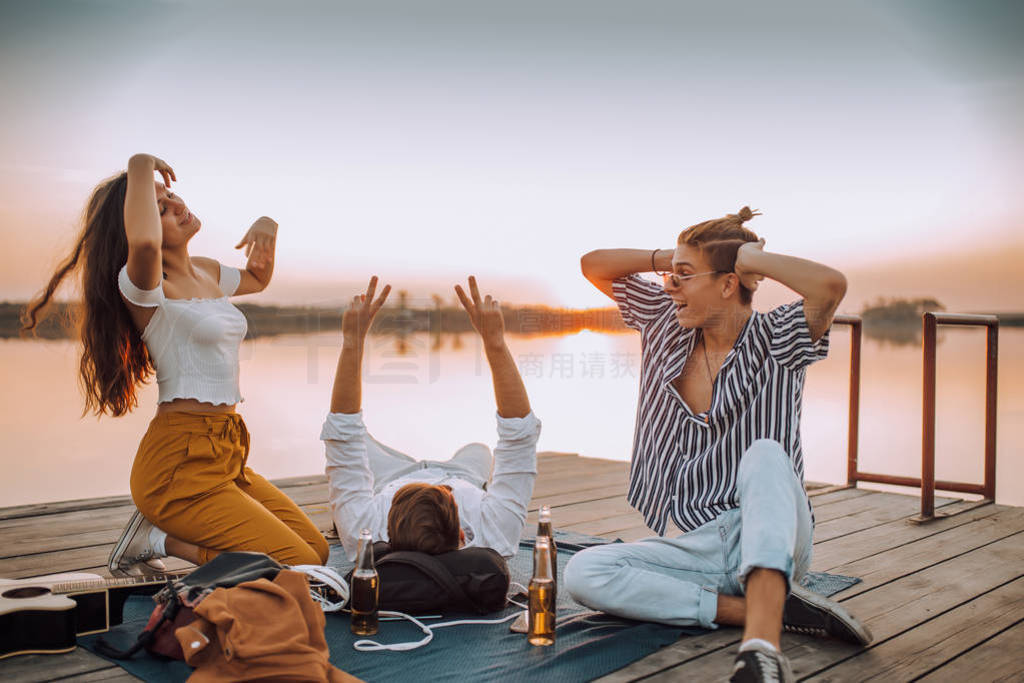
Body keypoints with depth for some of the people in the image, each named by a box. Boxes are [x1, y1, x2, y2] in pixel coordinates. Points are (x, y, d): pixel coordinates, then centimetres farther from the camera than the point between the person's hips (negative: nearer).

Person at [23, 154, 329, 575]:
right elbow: (143, 243, -40)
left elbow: (258, 279, 34)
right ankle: (162, 540, 1)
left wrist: (266, 230, 13)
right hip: (181, 463, -9)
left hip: (224, 455, 9)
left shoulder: (209, 272, 12)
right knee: (300, 567, -13)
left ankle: (163, 536, 14)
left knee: (318, 549, 13)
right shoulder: (145, 288, -14)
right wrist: (140, 166, -23)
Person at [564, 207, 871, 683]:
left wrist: (747, 256, -12)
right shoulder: (666, 324, 10)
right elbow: (594, 265, 15)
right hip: (695, 547, 5)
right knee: (583, 572, -22)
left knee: (764, 454, -36)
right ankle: (775, 611, -23)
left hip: (769, 539, -4)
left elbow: (831, 285, -26)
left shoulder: (772, 339, -5)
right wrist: (668, 258, 2)